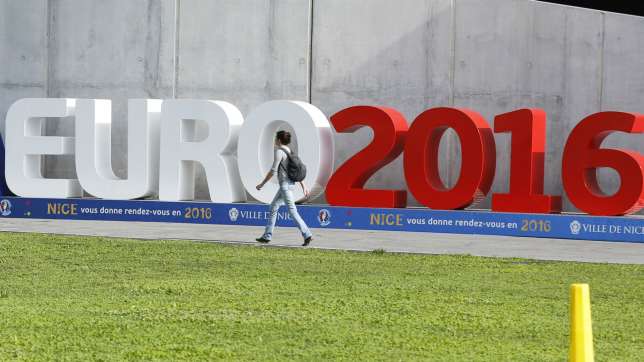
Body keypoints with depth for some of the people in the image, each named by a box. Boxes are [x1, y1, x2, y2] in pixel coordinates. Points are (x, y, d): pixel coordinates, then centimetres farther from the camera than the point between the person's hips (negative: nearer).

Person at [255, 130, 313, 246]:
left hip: (285, 184, -10)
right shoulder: (289, 152, 14)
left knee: (292, 211, -10)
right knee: (273, 207, 16)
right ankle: (267, 236, 20)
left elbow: (273, 171, -15)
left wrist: (262, 184, -7)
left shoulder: (279, 152, -13)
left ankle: (307, 234, -16)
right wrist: (303, 186, 17)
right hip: (290, 183, 10)